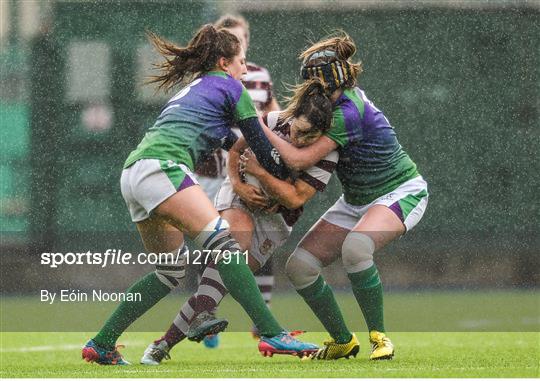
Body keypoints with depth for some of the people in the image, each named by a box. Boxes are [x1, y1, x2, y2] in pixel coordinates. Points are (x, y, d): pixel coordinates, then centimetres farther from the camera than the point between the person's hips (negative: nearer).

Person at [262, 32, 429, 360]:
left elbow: (299, 160, -29)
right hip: (357, 201, 9)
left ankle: (379, 337, -22)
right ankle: (343, 341, 13)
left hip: (401, 193, -9)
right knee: (299, 265, -4)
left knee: (355, 246, -39)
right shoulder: (348, 96, -1)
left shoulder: (348, 114, -28)